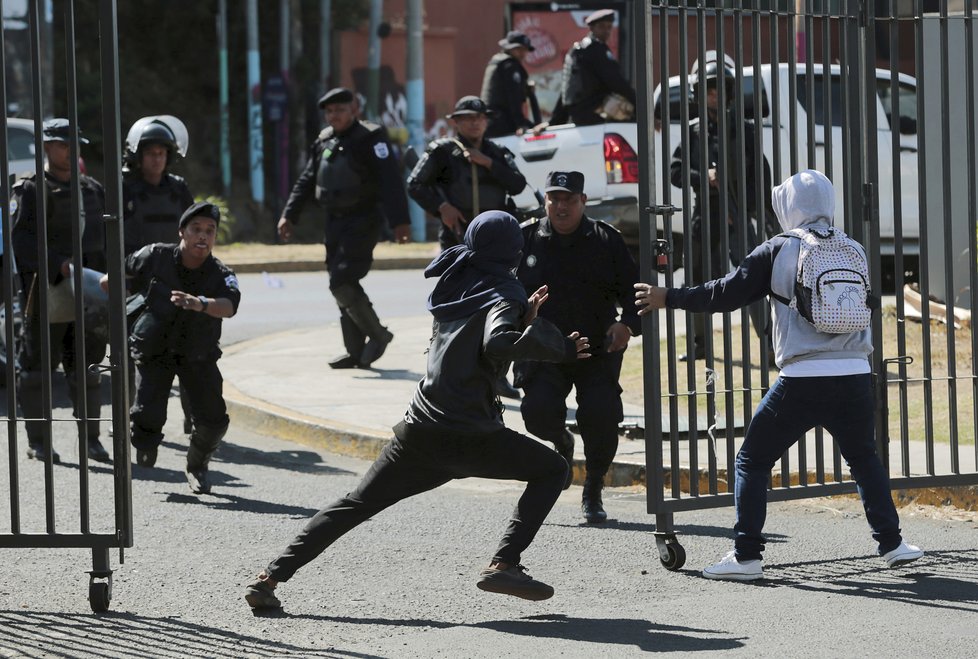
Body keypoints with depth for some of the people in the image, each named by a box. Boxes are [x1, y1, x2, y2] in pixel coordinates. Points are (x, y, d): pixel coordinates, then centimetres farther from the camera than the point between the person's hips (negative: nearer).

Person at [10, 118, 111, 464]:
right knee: (38, 367, 1)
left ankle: (90, 439, 13)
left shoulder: (92, 189, 17)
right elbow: (20, 240, -15)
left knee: (85, 367, 7)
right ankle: (37, 441, 6)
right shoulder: (28, 191, -3)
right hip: (45, 290, -5)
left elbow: (107, 237, 20)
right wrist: (59, 265, -23)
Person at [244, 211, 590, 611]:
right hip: (470, 437, -6)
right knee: (552, 470, 11)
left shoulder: (454, 286, 16)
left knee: (356, 504, 15)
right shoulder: (503, 295, -5)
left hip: (418, 432, 6)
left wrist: (523, 316, 19)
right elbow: (497, 344, -25)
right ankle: (503, 564, -5)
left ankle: (270, 577, 7)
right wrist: (562, 347, -17)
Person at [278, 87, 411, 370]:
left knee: (343, 282, -16)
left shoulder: (371, 138, -9)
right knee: (342, 285, 7)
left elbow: (390, 182, -18)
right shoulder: (324, 141, 12)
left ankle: (377, 334, 1)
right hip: (334, 222, 8)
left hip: (362, 222, -8)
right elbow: (306, 181, 18)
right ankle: (356, 351, 12)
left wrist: (400, 221, -27)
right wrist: (289, 215, 11)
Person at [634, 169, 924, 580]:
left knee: (753, 460, 8)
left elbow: (726, 294, 0)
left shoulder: (778, 251, 0)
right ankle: (891, 543, 19)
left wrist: (669, 298, 11)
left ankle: (746, 556, 3)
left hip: (802, 382, -4)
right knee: (864, 458, 24)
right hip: (855, 378, 4)